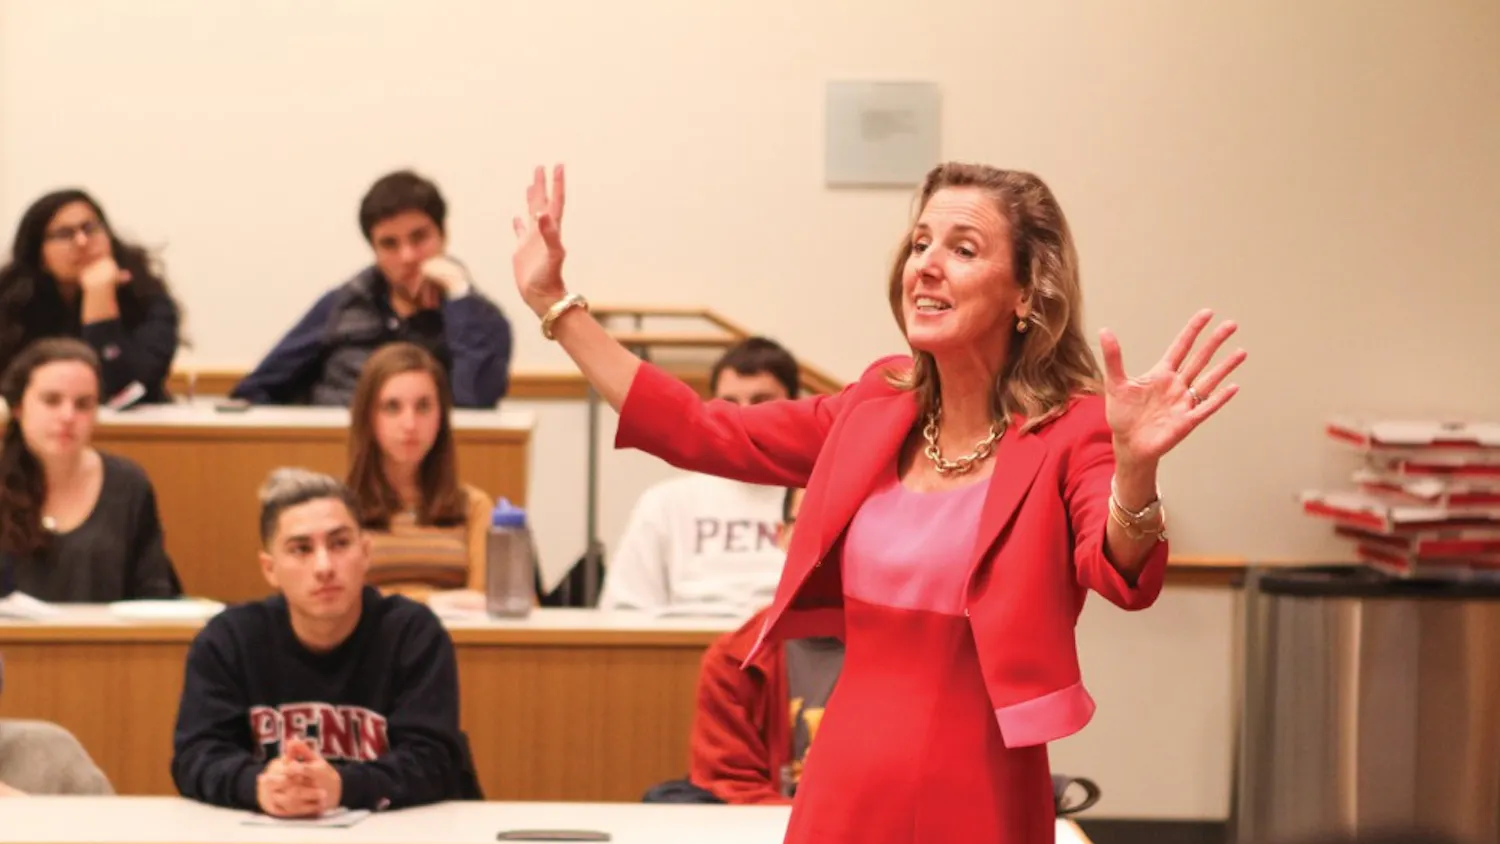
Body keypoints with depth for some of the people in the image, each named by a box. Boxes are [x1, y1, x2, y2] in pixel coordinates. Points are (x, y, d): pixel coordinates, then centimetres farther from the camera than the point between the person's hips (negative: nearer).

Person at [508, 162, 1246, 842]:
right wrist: (553, 303, 11)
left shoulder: (1071, 432, -10)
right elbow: (702, 434, 13)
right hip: (842, 782, 5)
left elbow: (1122, 578, -27)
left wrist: (1135, 468, -48)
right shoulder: (877, 409, 6)